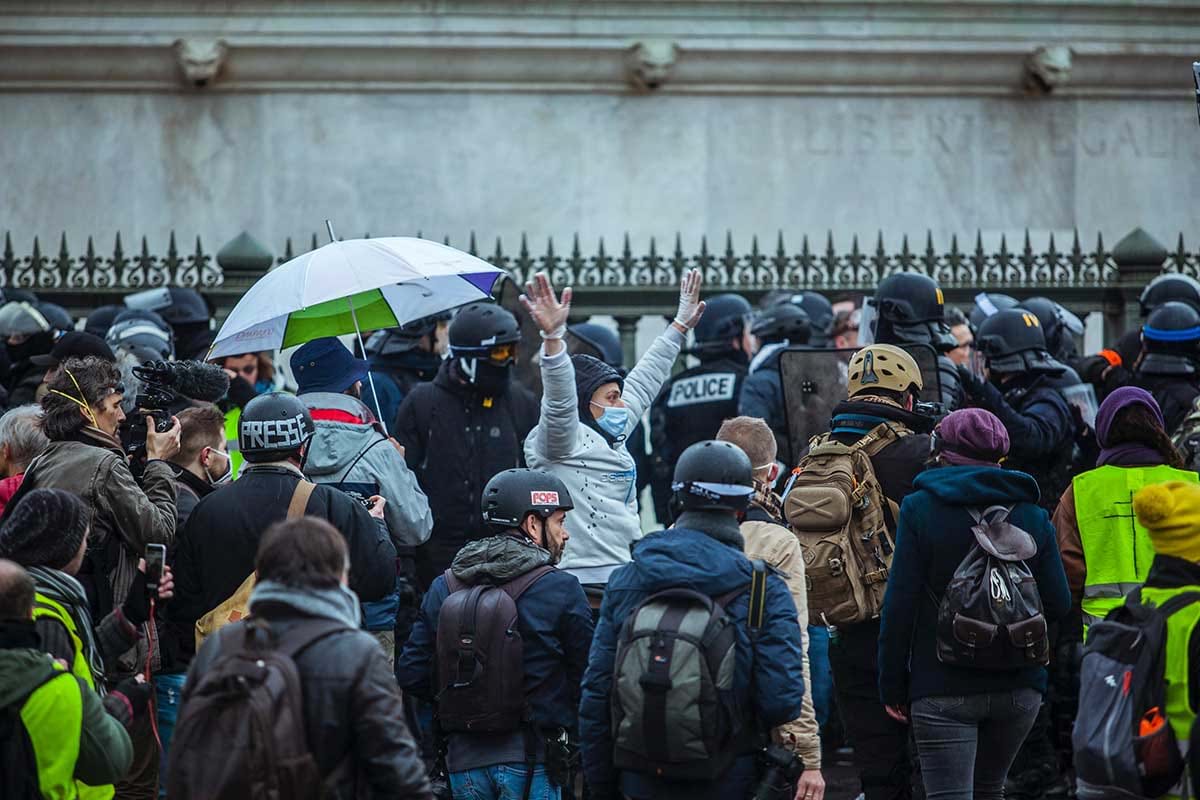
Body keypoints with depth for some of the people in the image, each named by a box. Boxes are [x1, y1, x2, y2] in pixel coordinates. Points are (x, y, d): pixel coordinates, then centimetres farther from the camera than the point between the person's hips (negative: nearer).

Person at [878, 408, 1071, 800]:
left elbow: (899, 605, -8)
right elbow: (1058, 605, 4)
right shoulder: (1032, 516, 5)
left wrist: (892, 686, -2)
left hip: (943, 690, -4)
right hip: (1019, 687, 4)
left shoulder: (919, 509, -5)